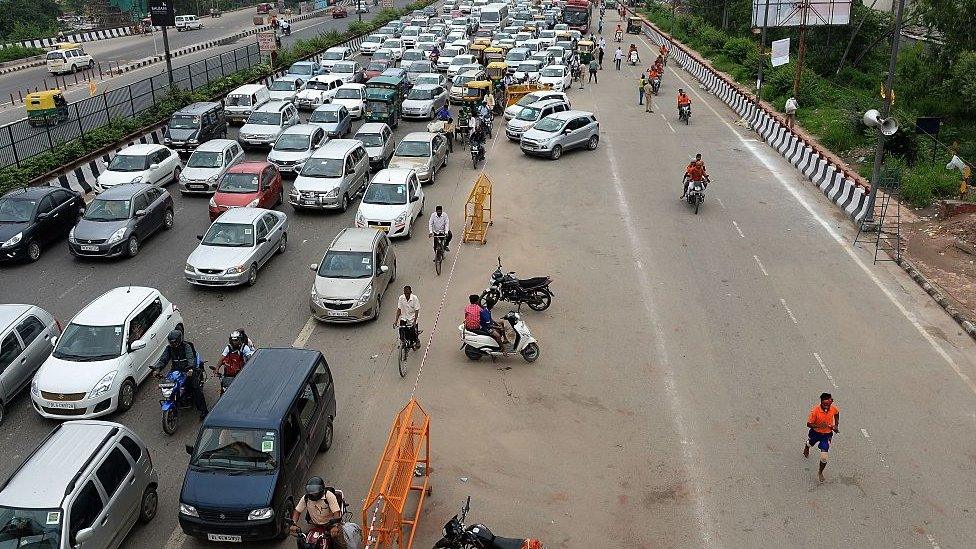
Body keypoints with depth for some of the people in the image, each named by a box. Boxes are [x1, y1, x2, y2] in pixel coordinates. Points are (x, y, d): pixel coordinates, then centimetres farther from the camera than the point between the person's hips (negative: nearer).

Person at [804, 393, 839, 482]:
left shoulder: (834, 409, -19)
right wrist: (819, 426, -39)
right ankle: (806, 447, 73)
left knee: (824, 457, -9)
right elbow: (808, 424, -23)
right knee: (810, 444, 32)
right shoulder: (815, 410, -30)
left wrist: (836, 425, 2)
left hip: (827, 435, 0)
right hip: (815, 433, 0)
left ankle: (820, 472, 21)